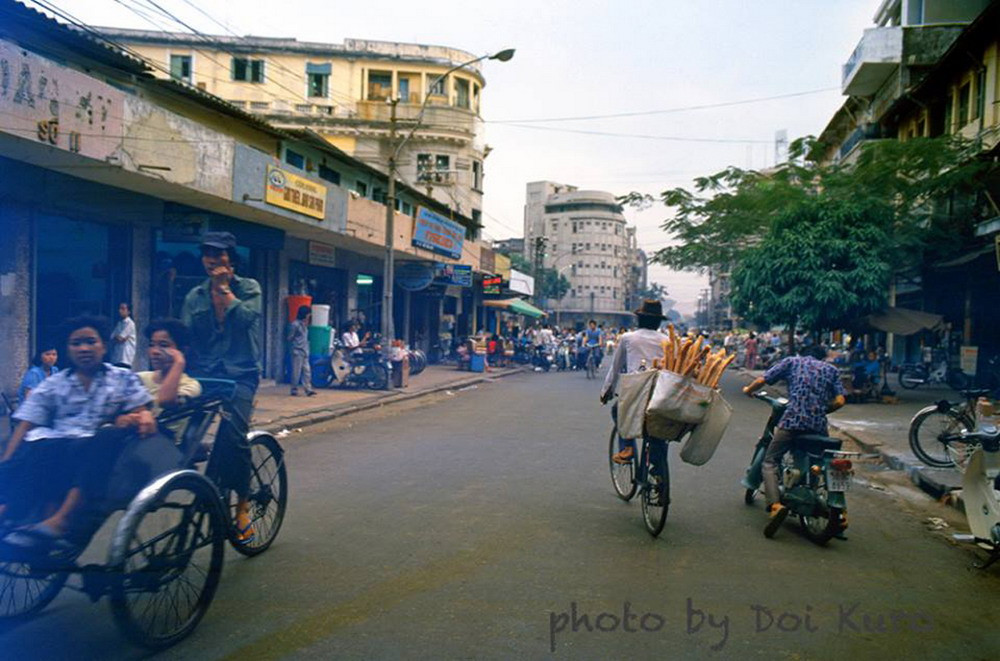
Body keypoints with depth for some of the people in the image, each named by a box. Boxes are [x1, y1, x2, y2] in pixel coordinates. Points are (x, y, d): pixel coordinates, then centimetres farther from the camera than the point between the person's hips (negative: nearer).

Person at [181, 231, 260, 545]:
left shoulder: (248, 287, 7)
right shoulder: (195, 296, 16)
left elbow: (247, 317, -13)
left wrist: (224, 288, -3)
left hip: (239, 374, -3)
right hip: (204, 374, 4)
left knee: (232, 433, -25)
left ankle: (242, 504, -9)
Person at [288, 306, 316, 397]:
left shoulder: (304, 325, 15)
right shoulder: (295, 324, -10)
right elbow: (290, 338, -8)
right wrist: (294, 348, -4)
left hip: (305, 352, 8)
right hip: (297, 352, -8)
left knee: (307, 371, 2)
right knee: (296, 372, -3)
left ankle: (308, 389, 1)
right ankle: (294, 390, 5)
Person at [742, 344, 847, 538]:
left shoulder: (791, 361, 15)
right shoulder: (831, 369, 21)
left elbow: (761, 380, 7)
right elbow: (840, 400, 9)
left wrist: (748, 390, 27)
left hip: (792, 420, -3)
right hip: (819, 426, 3)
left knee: (770, 462, 2)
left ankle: (775, 505, -21)